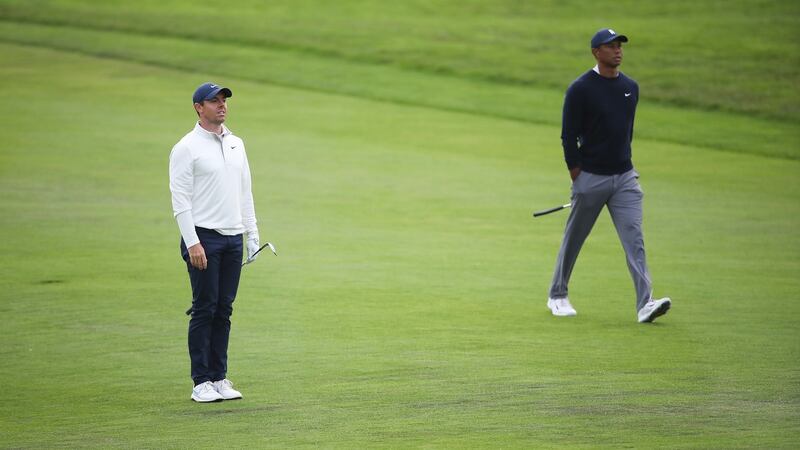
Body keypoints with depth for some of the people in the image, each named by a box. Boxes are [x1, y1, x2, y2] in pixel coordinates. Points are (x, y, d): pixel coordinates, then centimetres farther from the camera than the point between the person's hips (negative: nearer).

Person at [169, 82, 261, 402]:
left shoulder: (236, 144, 14)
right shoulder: (186, 148, -7)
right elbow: (180, 199, -11)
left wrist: (252, 233, 13)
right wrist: (192, 243, -18)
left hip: (233, 239, 6)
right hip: (204, 237, -6)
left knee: (224, 310, 8)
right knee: (204, 309, -5)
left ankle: (220, 378, 12)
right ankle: (201, 382, -1)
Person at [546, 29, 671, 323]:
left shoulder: (631, 88, 9)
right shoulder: (580, 89, -9)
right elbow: (568, 135, -9)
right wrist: (577, 174, -10)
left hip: (624, 177, 4)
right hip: (590, 177, -4)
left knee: (634, 238, -9)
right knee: (573, 238, 9)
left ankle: (645, 304, -17)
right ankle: (557, 296, 26)